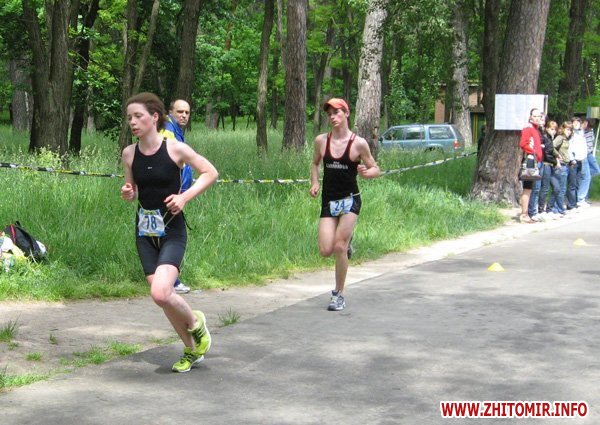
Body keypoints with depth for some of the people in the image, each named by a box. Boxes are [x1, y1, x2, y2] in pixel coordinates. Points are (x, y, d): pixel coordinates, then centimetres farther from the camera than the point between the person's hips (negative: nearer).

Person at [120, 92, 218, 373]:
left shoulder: (175, 149, -10)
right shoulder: (129, 154, 2)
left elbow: (211, 173, -2)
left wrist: (185, 197, -12)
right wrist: (127, 194, -7)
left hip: (172, 231, -5)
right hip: (145, 232, 5)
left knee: (160, 293, -22)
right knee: (161, 296, 6)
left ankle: (196, 323, 9)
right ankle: (192, 349, 27)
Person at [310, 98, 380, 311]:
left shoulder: (358, 143, -6)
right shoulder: (321, 140, 2)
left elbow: (376, 169, 2)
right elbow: (315, 163, 20)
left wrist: (366, 172, -21)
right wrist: (314, 183, 2)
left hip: (350, 200, -3)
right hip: (328, 200, 3)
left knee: (339, 247, -12)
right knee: (325, 251, -5)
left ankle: (338, 294, 4)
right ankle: (346, 240, 32)